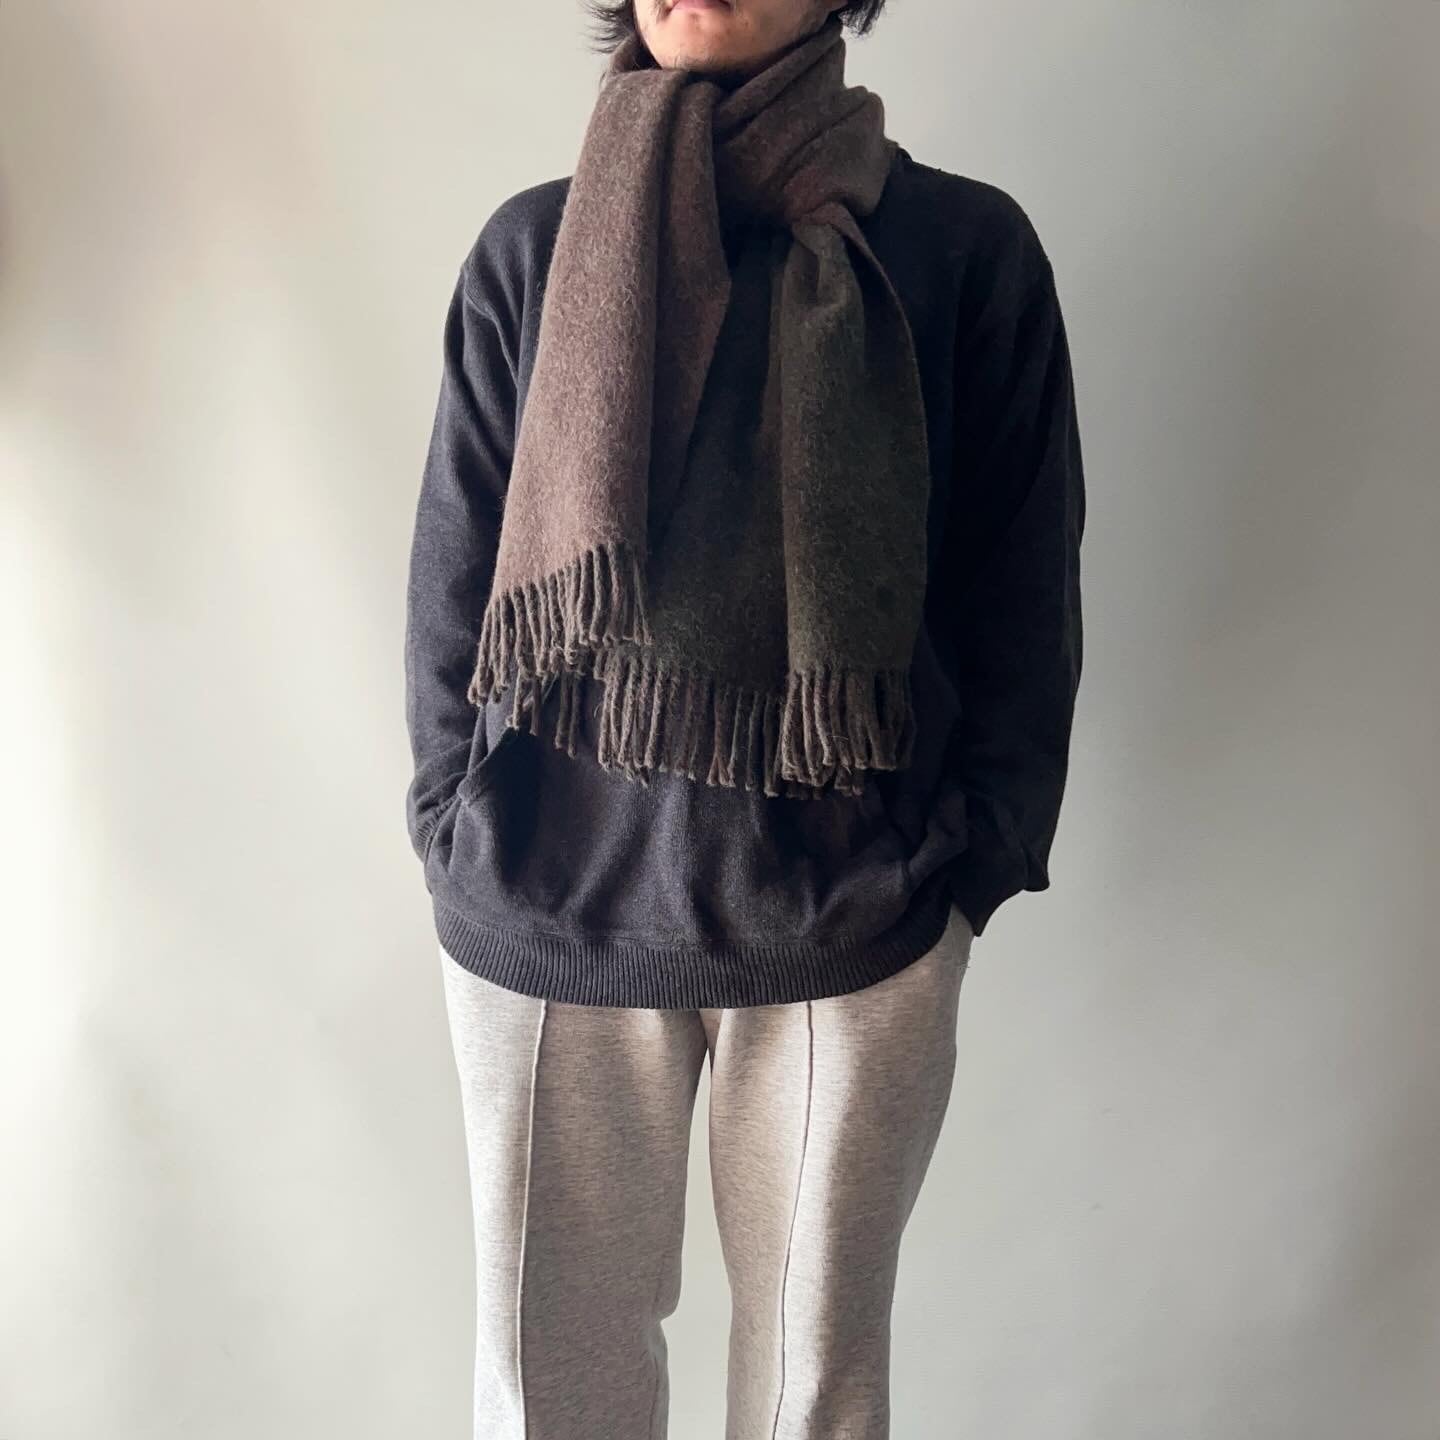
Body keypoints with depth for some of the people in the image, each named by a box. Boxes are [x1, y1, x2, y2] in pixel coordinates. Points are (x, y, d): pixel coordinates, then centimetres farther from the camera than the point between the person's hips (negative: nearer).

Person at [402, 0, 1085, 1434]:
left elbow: (1023, 600, 2)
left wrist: (972, 858, -1)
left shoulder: (967, 250, -1)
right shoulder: (532, 249, 4)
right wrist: (461, 831, 6)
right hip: (554, 899, 2)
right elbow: (452, 573, 7)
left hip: (850, 915, -1)